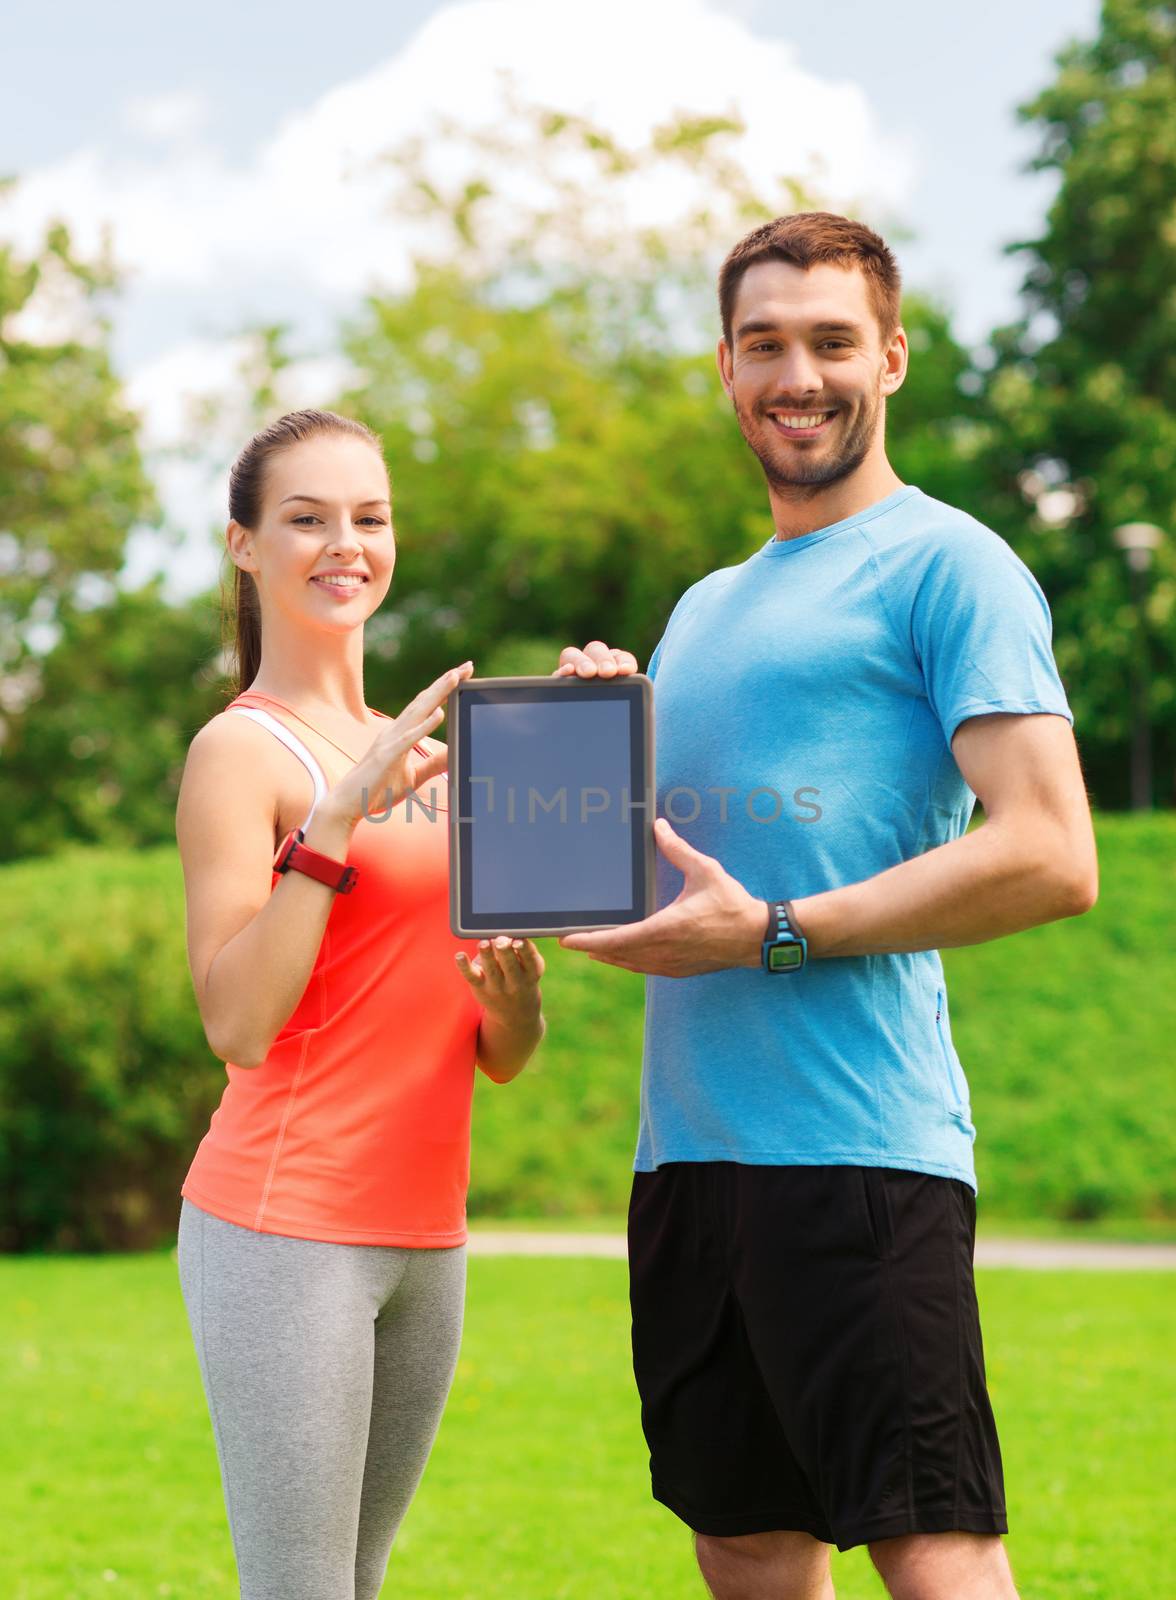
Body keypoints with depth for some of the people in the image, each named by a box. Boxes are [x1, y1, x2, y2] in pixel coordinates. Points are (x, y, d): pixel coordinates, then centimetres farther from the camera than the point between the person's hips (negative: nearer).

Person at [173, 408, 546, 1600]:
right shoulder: (241, 750, -5)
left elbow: (500, 1063, 18)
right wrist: (339, 815, -20)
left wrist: (513, 1002, -4)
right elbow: (236, 1023, -17)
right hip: (284, 1228, -7)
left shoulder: (425, 750, 17)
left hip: (425, 1232, 7)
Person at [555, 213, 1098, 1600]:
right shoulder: (706, 610, 22)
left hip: (858, 1145, -8)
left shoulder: (944, 564, -3)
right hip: (685, 1145, 8)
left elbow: (1051, 857, -13)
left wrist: (770, 933, -15)